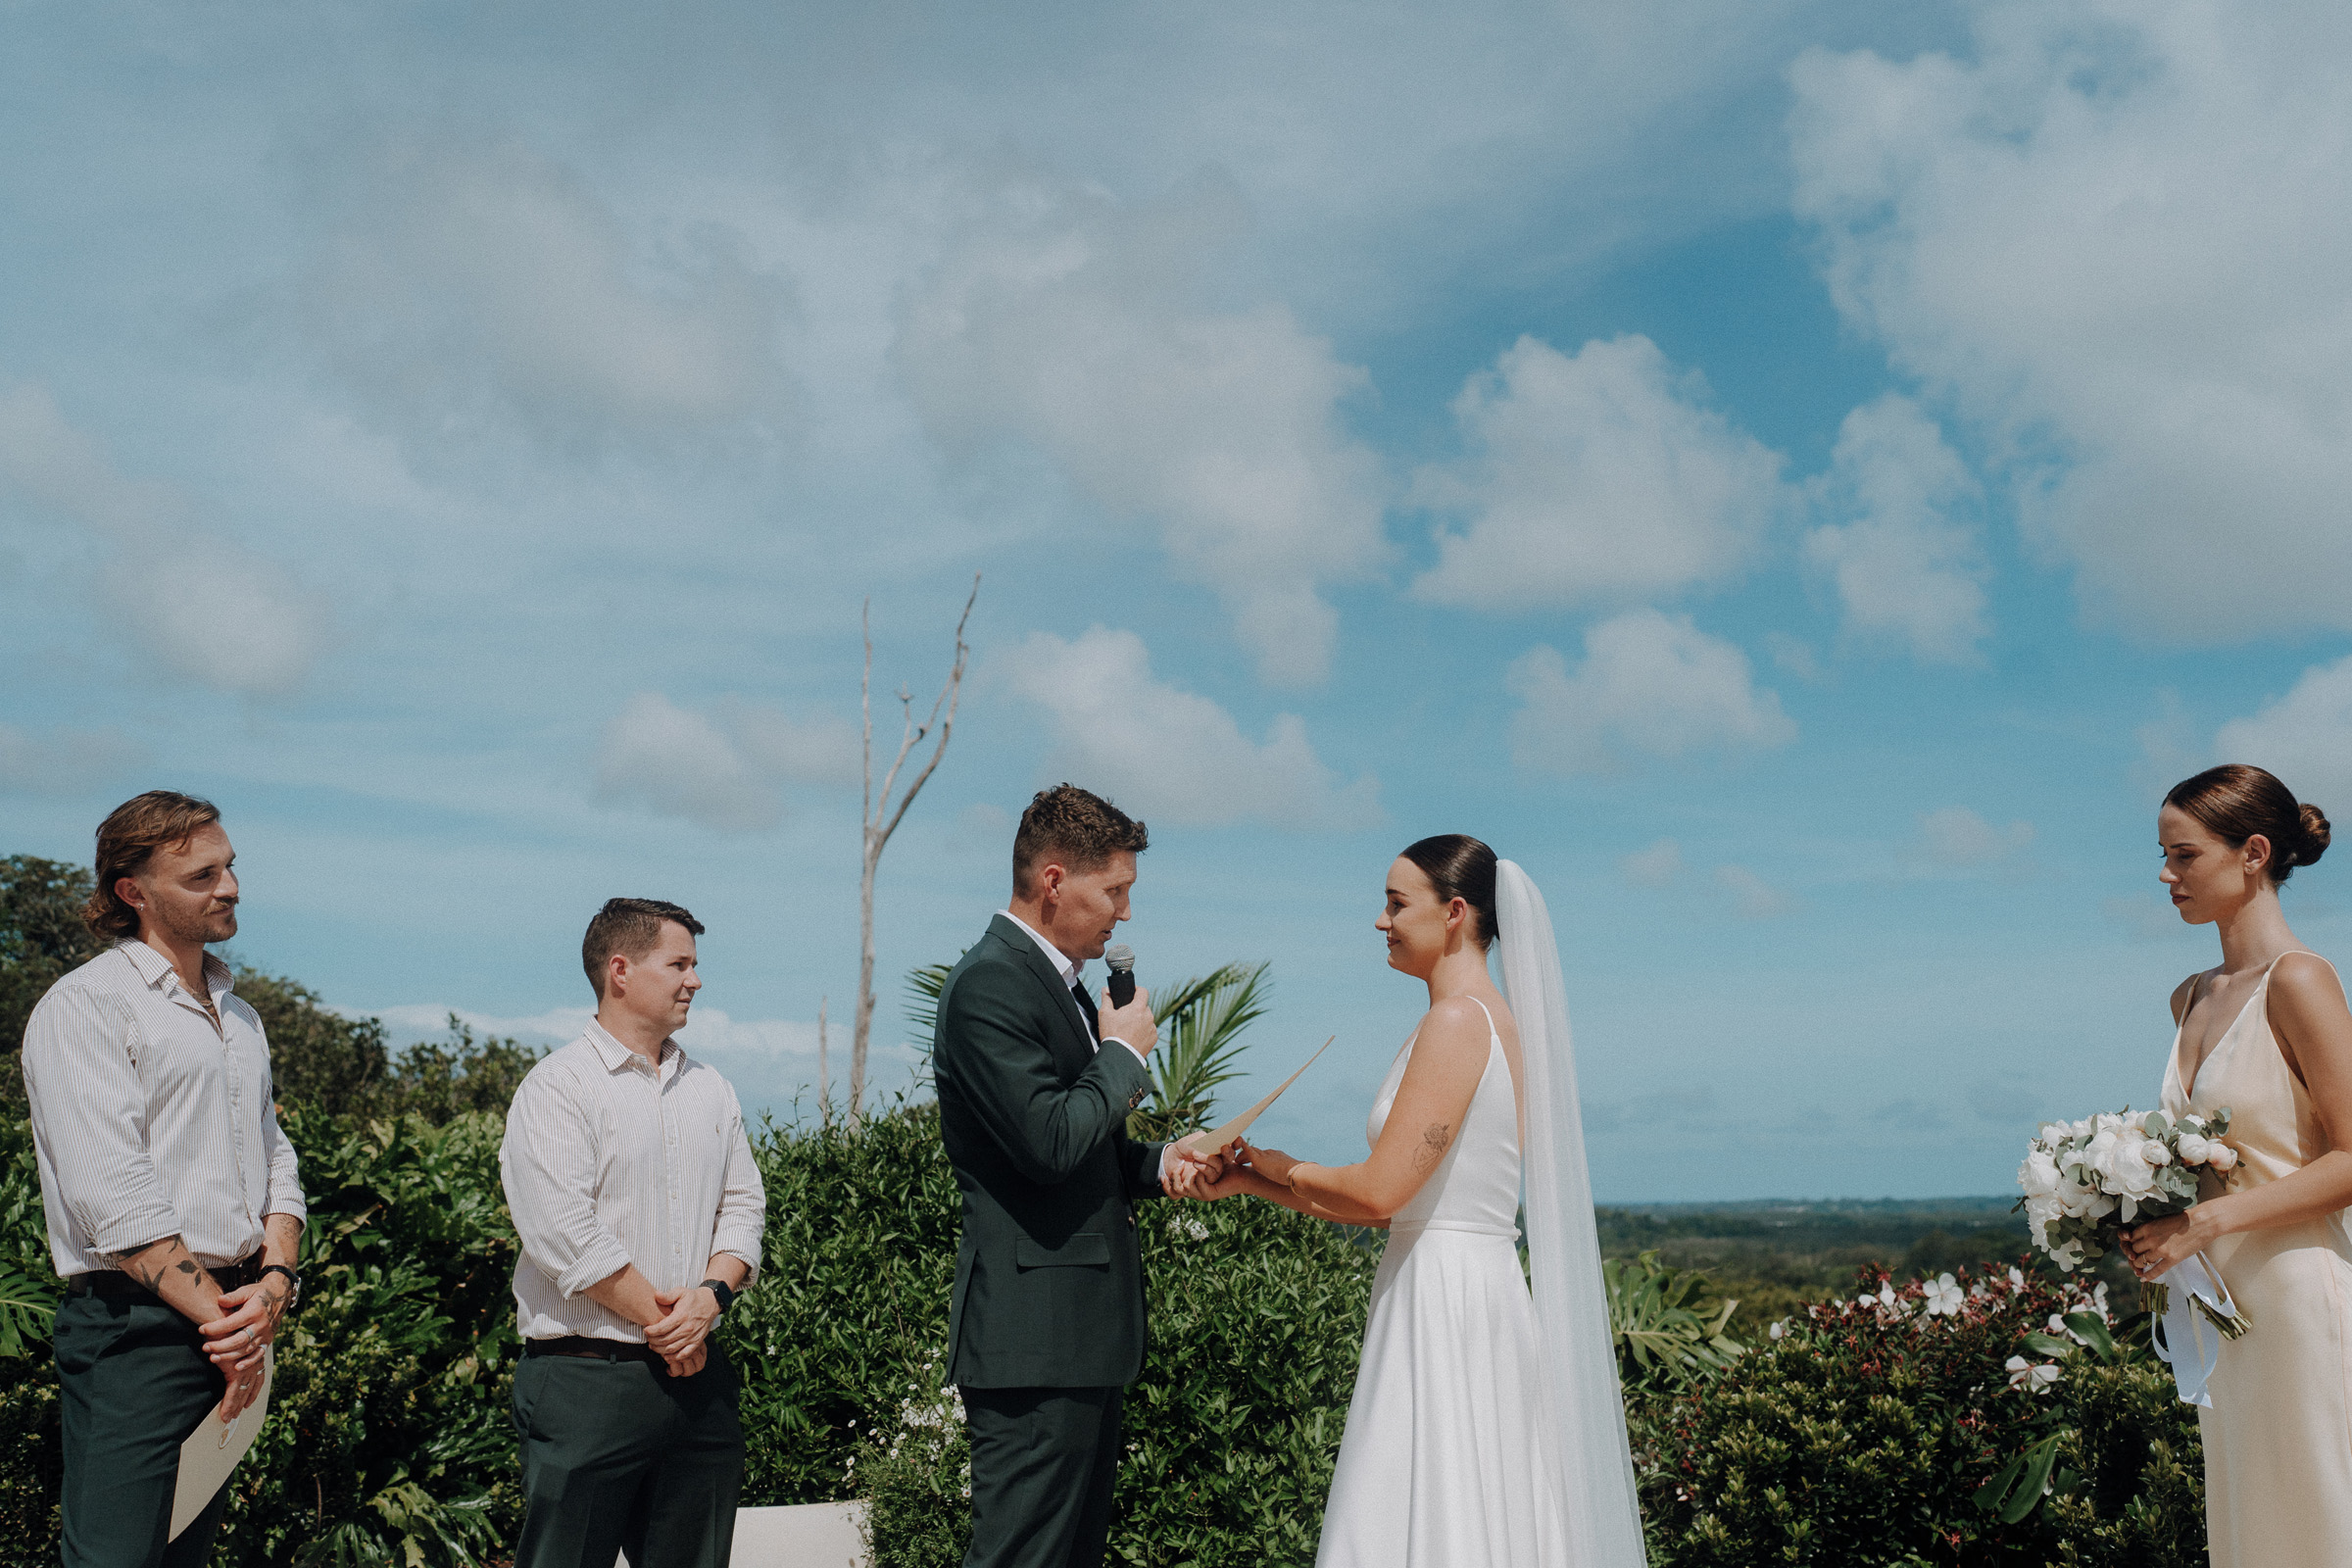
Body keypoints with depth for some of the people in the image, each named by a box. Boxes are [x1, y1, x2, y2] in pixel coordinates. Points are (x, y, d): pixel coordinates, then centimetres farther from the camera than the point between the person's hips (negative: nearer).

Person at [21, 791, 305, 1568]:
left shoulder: (239, 1015, 18)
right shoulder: (85, 1006, -7)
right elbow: (114, 1199, -15)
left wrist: (275, 1280, -4)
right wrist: (224, 1322, -13)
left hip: (232, 1320, 7)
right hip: (136, 1323, -7)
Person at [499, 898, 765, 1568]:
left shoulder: (709, 1088, 15)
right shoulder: (557, 1087, -6)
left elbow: (743, 1205, 11)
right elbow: (566, 1234, -15)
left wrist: (710, 1295, -8)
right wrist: (662, 1318, -11)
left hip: (698, 1379, 6)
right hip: (586, 1380, -6)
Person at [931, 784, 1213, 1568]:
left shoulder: (1060, 983, 16)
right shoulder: (989, 985, -15)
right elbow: (1050, 1143, -25)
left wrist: (1158, 1163, 7)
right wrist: (1123, 1051, -10)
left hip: (1084, 1331, 10)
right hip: (1035, 1336, -10)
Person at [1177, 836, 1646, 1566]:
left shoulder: (1457, 1021, -14)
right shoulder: (1493, 1019, 15)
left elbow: (1379, 1190, -19)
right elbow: (1389, 1202, 16)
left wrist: (1275, 1164, -1)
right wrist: (1245, 1180, 13)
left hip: (1445, 1306, -10)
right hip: (1469, 1294, 10)